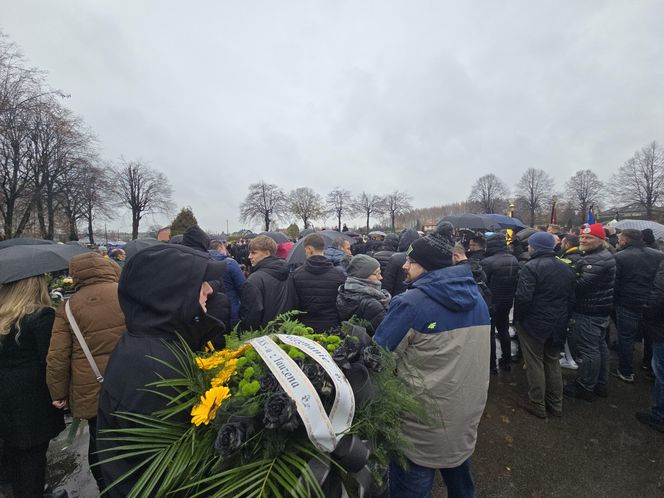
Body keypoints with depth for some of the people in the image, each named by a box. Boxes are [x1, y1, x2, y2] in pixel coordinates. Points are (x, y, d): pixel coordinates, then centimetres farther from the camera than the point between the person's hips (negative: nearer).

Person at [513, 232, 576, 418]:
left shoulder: (531, 267, -19)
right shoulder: (566, 268, 7)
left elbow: (523, 297, -25)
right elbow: (572, 298, 13)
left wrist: (518, 318, -10)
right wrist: (563, 317, 20)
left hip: (534, 324, -7)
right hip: (558, 326, 7)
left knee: (535, 363, 6)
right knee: (553, 362, 18)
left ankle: (537, 404, 18)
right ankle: (555, 405, 30)